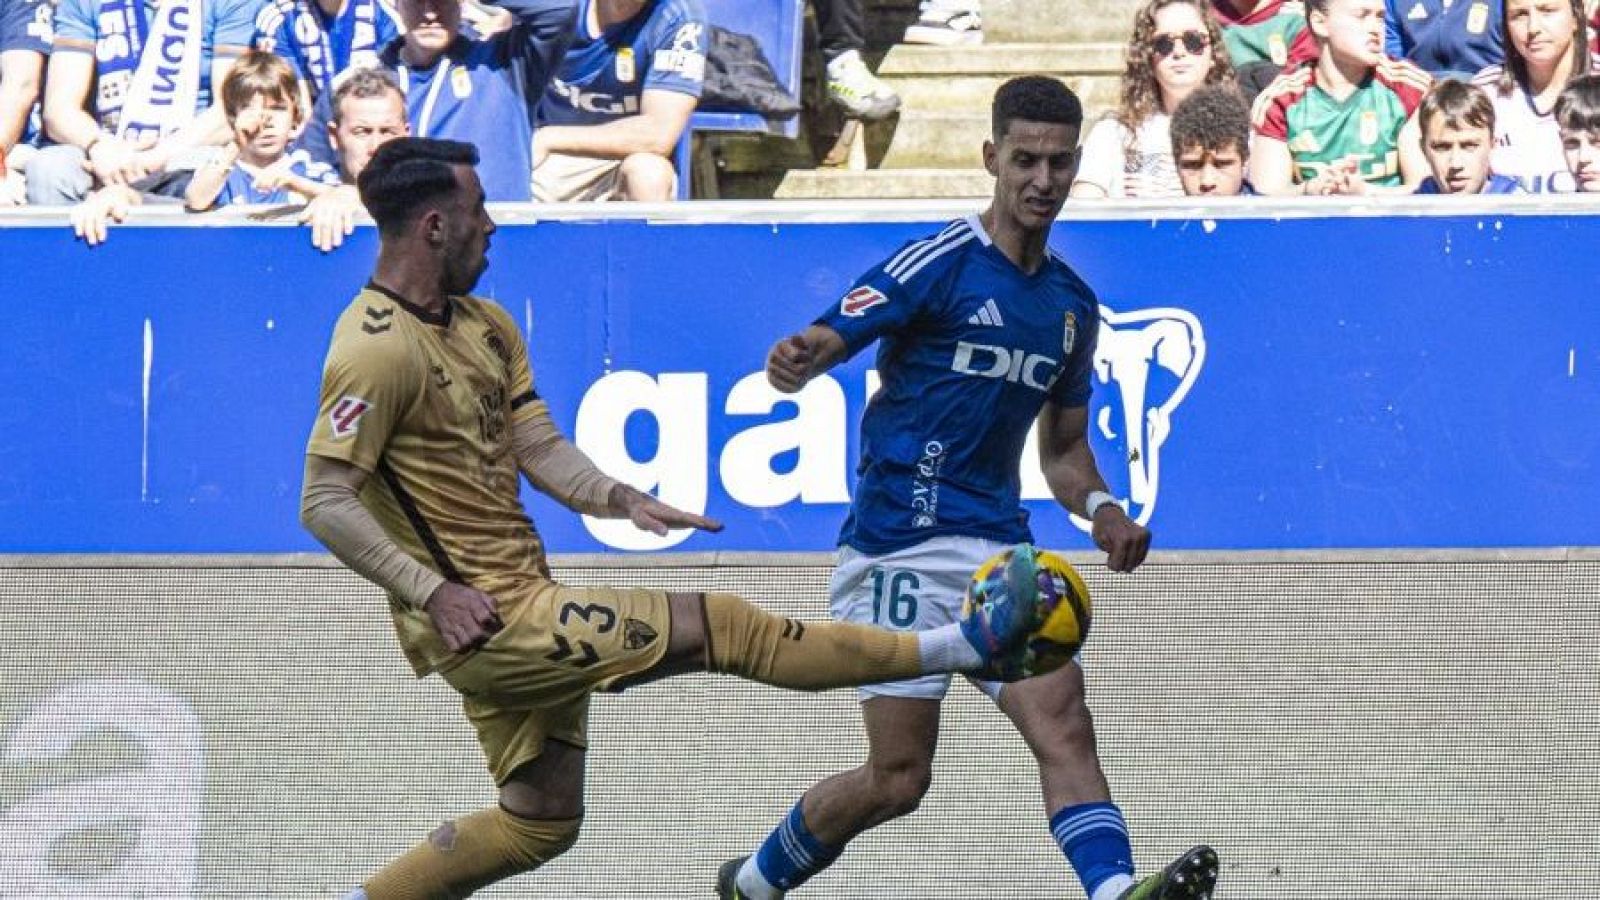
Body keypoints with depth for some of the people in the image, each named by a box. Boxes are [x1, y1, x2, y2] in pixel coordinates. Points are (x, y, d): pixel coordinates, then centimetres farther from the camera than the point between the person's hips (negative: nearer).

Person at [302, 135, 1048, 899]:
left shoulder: (483, 325, 12)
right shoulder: (377, 349, -18)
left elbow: (539, 448, 12)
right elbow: (325, 504, -22)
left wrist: (620, 501, -7)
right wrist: (432, 591, -28)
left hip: (520, 609, 10)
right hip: (479, 622, -10)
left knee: (540, 824, 18)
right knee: (721, 628, -7)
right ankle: (964, 645, -2)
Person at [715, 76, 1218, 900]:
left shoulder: (1072, 303, 14)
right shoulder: (937, 265, -7)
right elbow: (818, 344, -15)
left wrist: (1100, 508, 2)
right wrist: (793, 363, -40)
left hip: (999, 551, 6)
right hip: (900, 547, -6)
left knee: (1063, 724, -17)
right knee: (898, 779, -3)